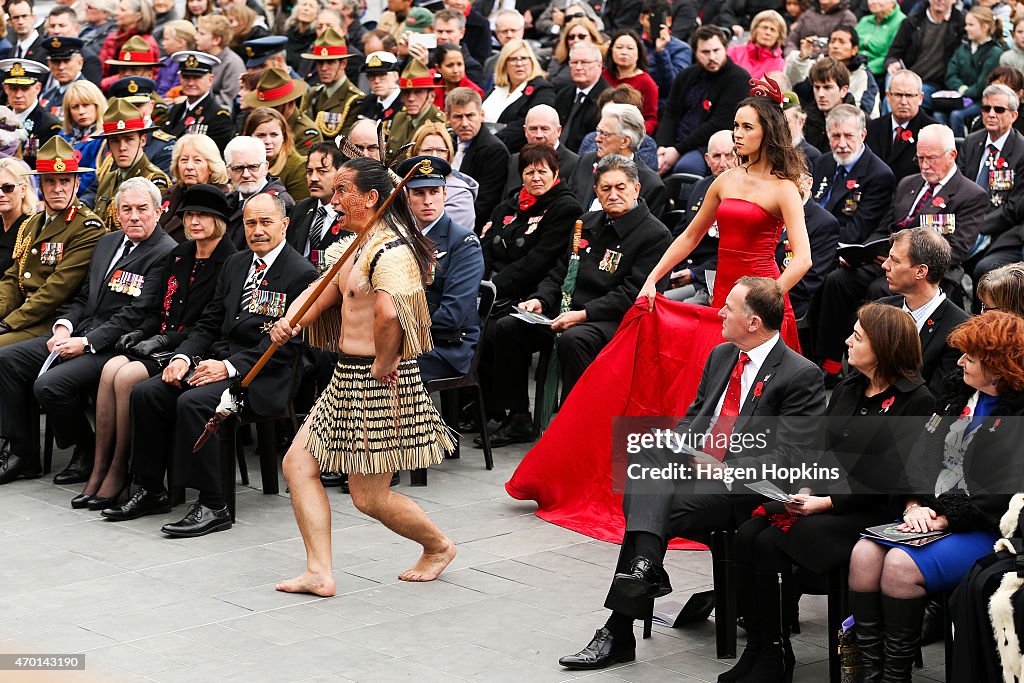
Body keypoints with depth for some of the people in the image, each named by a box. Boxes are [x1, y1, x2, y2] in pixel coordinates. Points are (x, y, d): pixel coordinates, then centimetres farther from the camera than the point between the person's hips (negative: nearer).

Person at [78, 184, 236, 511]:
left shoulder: (229, 263, -8)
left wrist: (165, 340, -16)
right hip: (160, 343, 7)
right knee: (111, 368, -21)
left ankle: (118, 472, -17)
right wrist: (140, 332, 1)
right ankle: (99, 470, -19)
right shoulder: (178, 256, 16)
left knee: (128, 376, -28)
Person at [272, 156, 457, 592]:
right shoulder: (354, 248, 13)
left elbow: (389, 313, -38)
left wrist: (383, 365, -25)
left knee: (369, 497, 0)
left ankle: (439, 546, 25)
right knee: (298, 464, 5)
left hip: (377, 383, -10)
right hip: (348, 377, 10)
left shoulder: (391, 250, -21)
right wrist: (290, 323, -6)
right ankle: (319, 573, 6)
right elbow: (321, 294, 14)